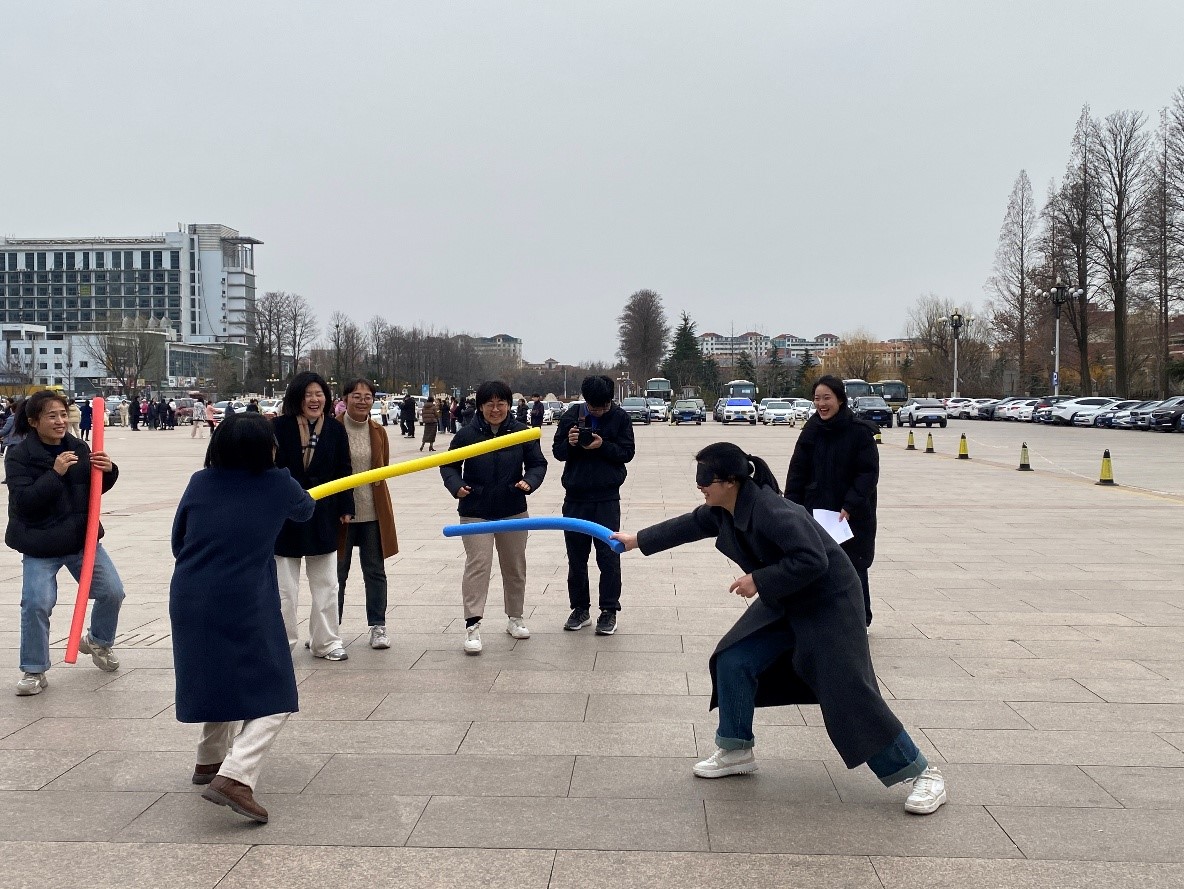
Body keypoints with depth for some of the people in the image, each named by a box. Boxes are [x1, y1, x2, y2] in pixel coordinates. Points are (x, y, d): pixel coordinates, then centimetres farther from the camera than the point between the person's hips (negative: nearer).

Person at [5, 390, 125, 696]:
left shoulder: (79, 448, 2)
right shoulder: (19, 457, -11)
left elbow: (96, 488, 13)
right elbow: (23, 502, -20)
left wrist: (108, 470, -9)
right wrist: (55, 473, -29)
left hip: (83, 538, 5)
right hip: (40, 545, -4)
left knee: (112, 591, 5)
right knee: (37, 604, -11)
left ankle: (97, 641, 33)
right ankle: (34, 670, 8)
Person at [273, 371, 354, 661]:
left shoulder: (335, 429, 2)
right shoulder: (279, 427, -8)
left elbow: (343, 471, 7)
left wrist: (345, 508, 4)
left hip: (323, 515, 3)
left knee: (325, 584, 11)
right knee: (284, 586, 6)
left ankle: (326, 642, 22)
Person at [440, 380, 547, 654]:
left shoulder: (521, 433, -4)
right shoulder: (467, 434, -8)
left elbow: (538, 463, 4)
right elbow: (449, 465, 3)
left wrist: (529, 481, -17)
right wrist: (456, 485, -16)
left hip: (513, 511, 3)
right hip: (476, 512, -3)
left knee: (515, 566, 14)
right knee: (478, 564, -11)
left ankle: (515, 618, 31)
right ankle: (472, 625, -8)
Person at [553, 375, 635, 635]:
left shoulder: (620, 418, -3)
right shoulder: (571, 415, 1)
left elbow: (627, 452, -4)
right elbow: (557, 451, 4)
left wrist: (603, 445, -19)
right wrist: (569, 443, -17)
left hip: (607, 498, -2)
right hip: (575, 497, 3)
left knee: (608, 555, -1)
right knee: (576, 556, 9)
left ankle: (609, 611, 7)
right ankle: (580, 608, 20)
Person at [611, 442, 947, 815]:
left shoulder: (773, 512, -32)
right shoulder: (724, 511, -4)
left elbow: (812, 560, -37)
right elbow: (689, 525, 14)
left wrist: (758, 581, -28)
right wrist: (635, 540, 20)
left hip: (829, 603, -9)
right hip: (785, 603, 9)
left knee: (848, 691, -11)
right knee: (733, 662, 3)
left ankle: (922, 773, 1)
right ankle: (736, 751, 21)